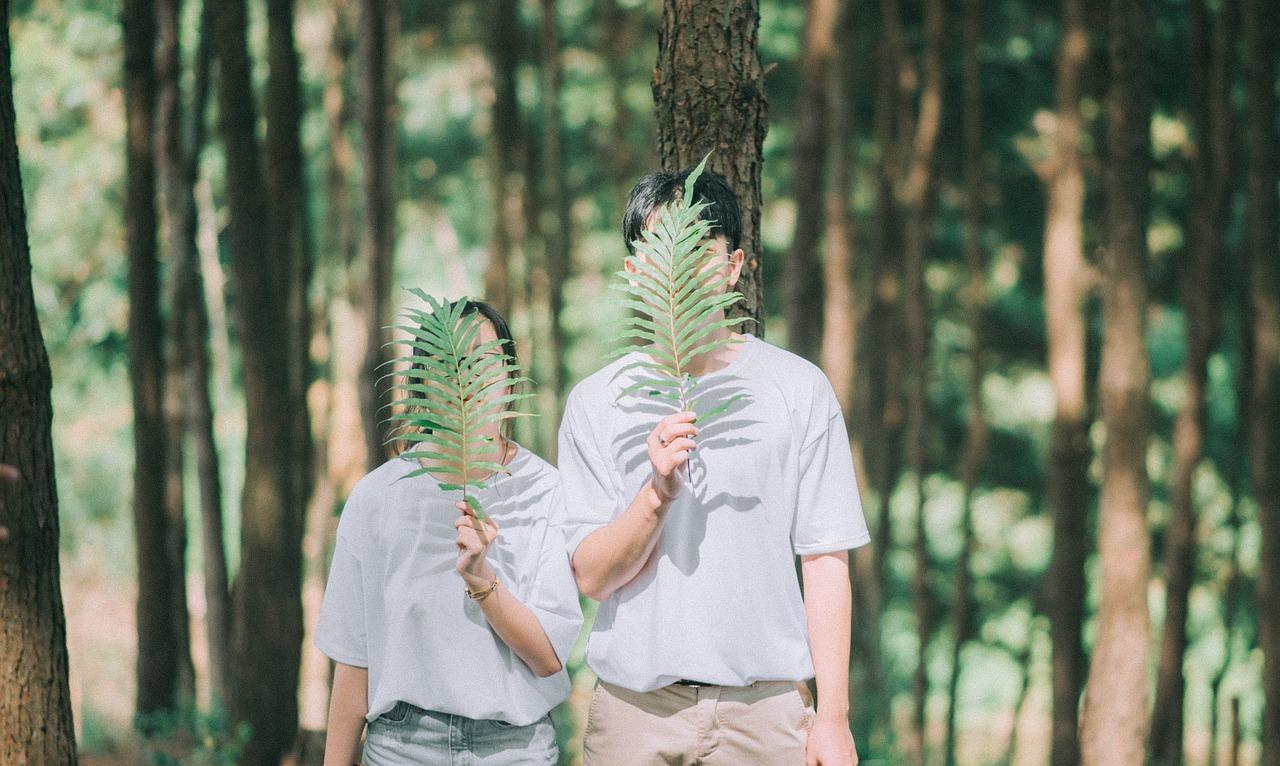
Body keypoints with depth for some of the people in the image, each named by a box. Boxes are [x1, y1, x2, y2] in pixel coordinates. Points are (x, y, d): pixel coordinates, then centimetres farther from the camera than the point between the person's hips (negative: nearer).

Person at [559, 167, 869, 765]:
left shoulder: (799, 389, 2)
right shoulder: (596, 401, 4)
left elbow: (825, 561, 0)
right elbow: (590, 576, -1)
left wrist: (833, 716, -5)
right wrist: (657, 493, -18)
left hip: (766, 711, -1)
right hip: (635, 709, 1)